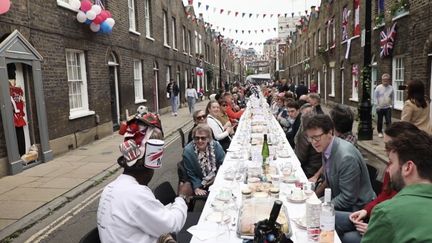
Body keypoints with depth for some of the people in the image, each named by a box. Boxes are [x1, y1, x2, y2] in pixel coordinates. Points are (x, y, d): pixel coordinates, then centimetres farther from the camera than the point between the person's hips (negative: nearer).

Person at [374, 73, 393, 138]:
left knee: (388, 121, -5)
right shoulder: (378, 88, -5)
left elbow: (392, 98, 10)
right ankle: (380, 132, 25)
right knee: (379, 121, 9)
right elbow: (375, 97, -2)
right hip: (380, 108, -1)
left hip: (388, 108, 1)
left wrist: (391, 105, 2)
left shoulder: (391, 88, 1)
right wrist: (377, 105, -7)